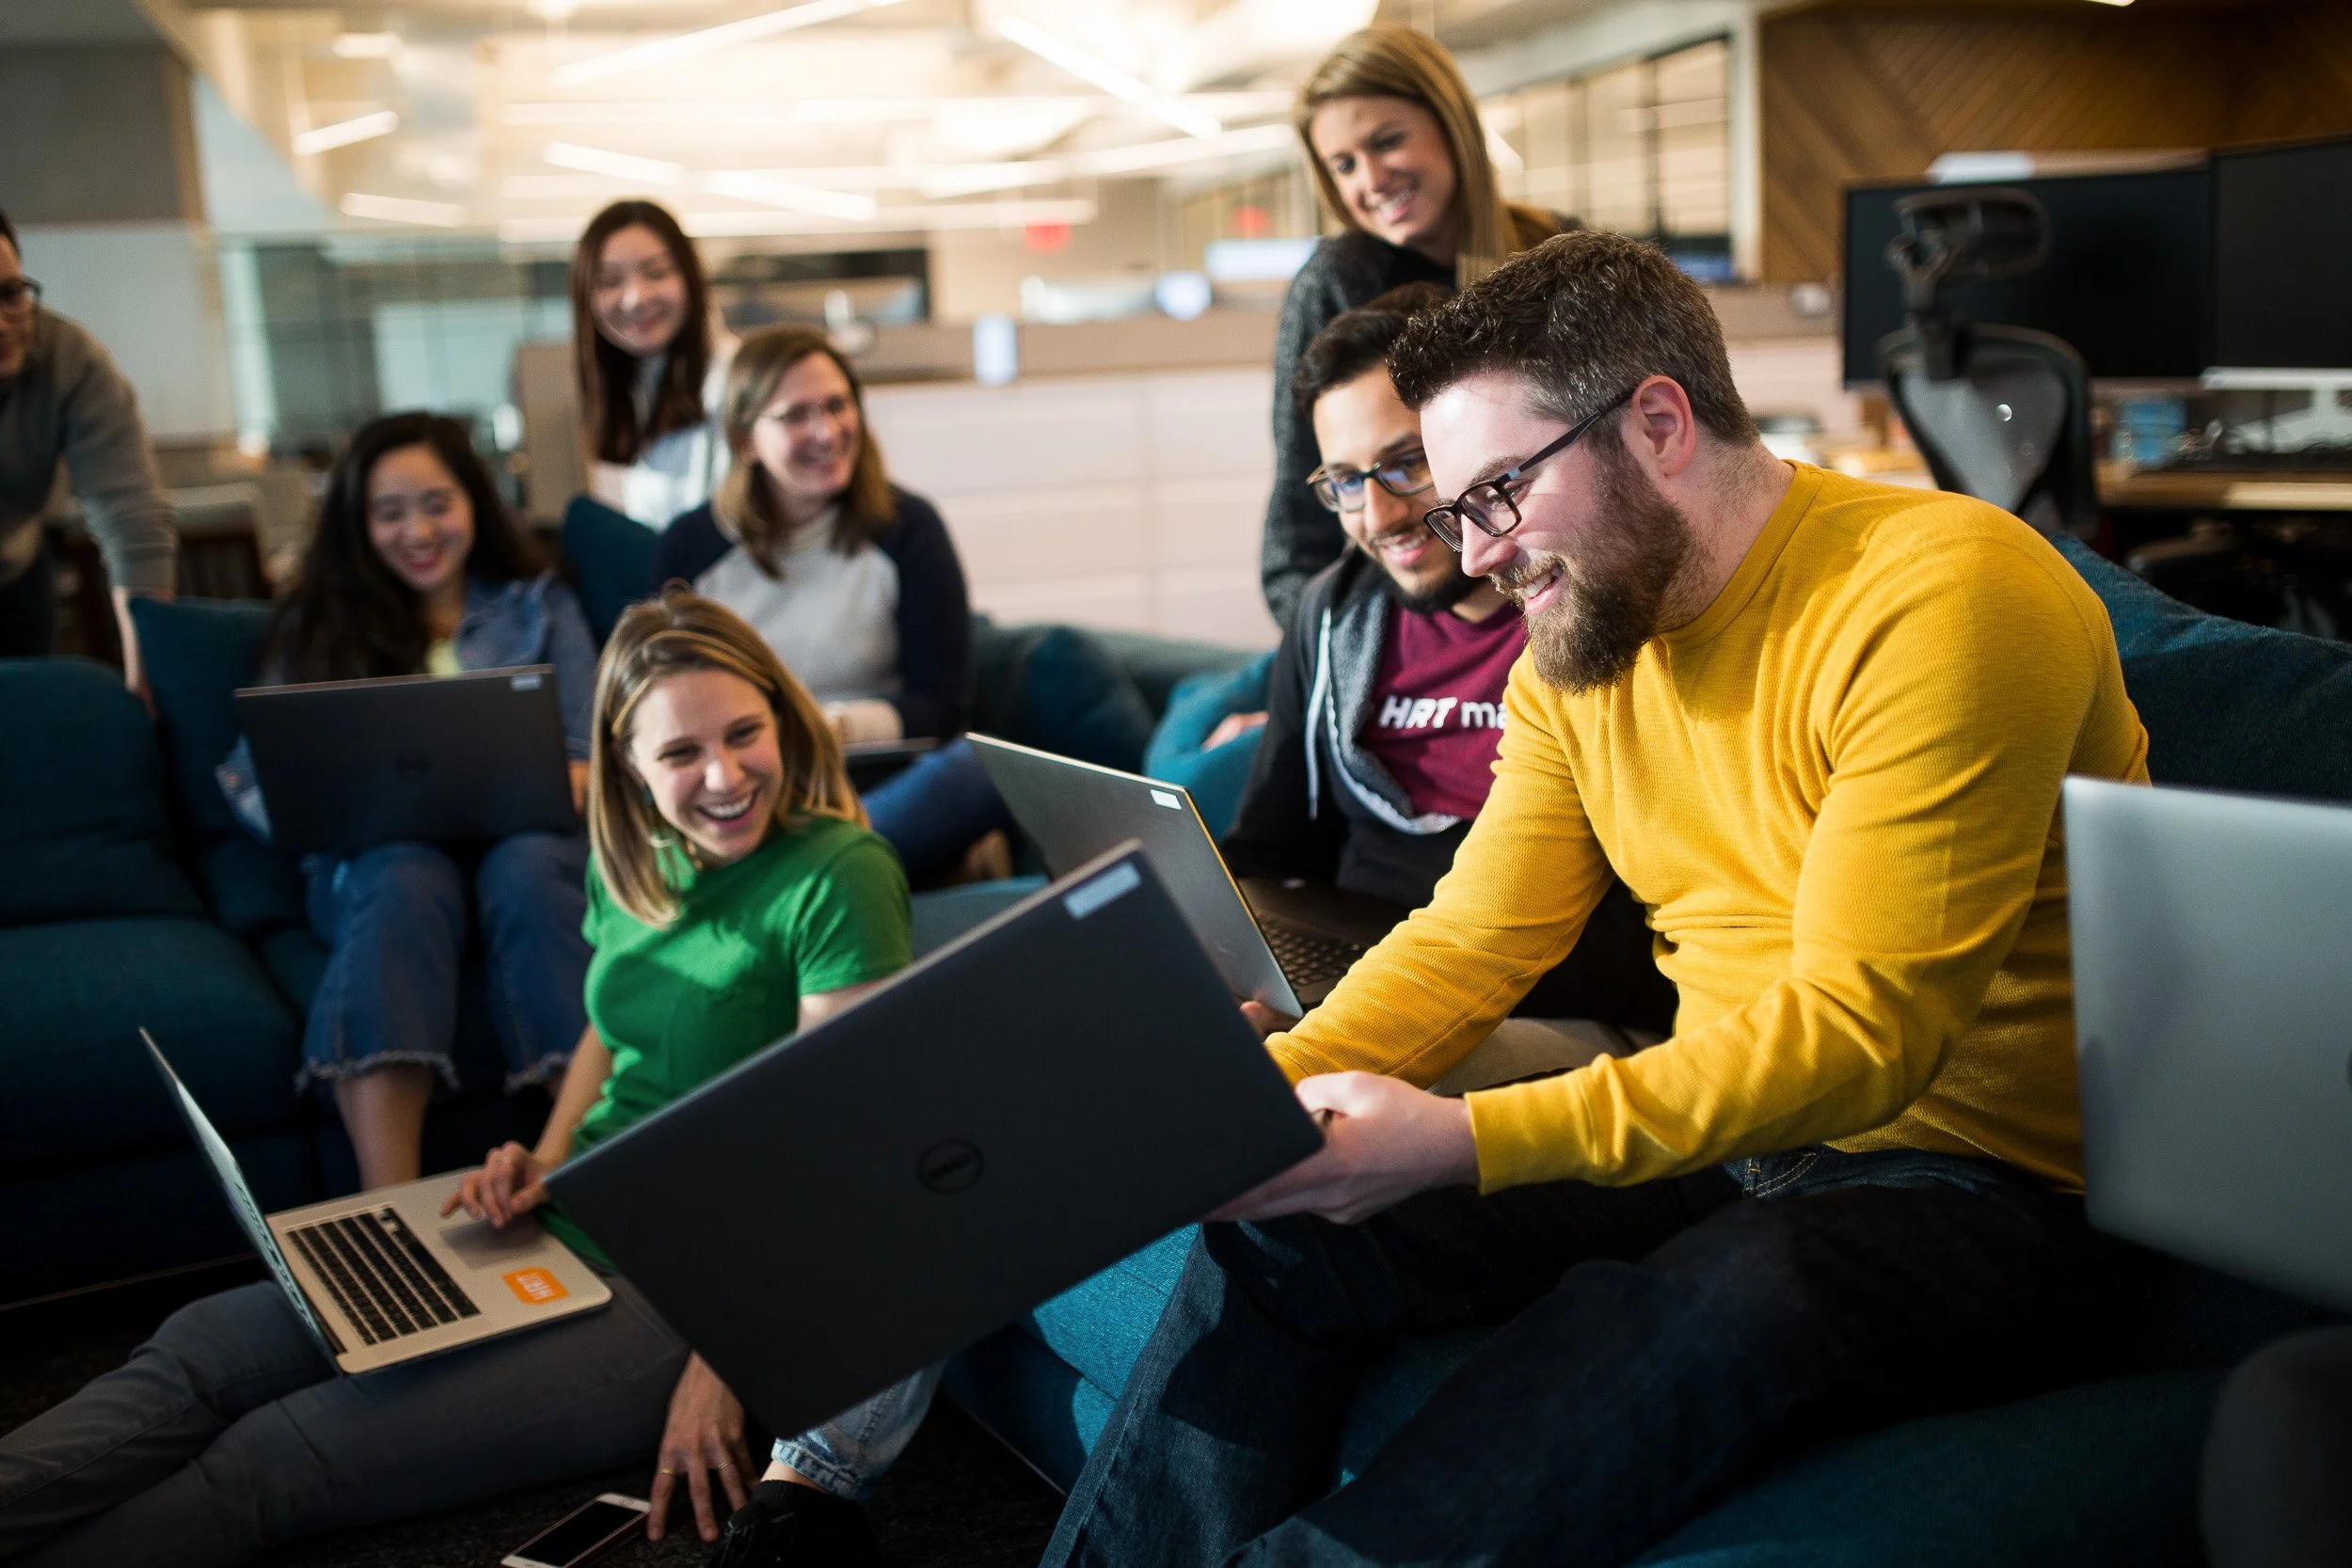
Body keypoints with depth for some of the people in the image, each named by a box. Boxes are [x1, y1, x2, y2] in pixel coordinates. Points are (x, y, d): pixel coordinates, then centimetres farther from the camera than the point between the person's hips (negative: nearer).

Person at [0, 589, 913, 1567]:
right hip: (569, 1221, 8)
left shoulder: (838, 874, -18)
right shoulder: (633, 857, 6)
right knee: (204, 1348, -8)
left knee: (273, 1462, -18)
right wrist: (545, 1162, 4)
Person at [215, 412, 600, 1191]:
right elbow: (254, 775, 12)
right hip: (380, 856, 0)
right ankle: (389, 1215, -51)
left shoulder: (540, 606, 21)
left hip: (522, 839, 0)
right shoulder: (317, 623, 21)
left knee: (526, 869, -37)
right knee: (407, 881, -37)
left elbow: (588, 753, 9)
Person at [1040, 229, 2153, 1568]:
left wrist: (1462, 1141, -32)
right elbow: (1471, 941, 5)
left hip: (1984, 1172, -6)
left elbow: (1856, 1037, -25)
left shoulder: (1941, 600, -19)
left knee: (1696, 1319, -37)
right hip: (1720, 1134, 7)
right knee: (1284, 1227, -9)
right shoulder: (1577, 649, 6)